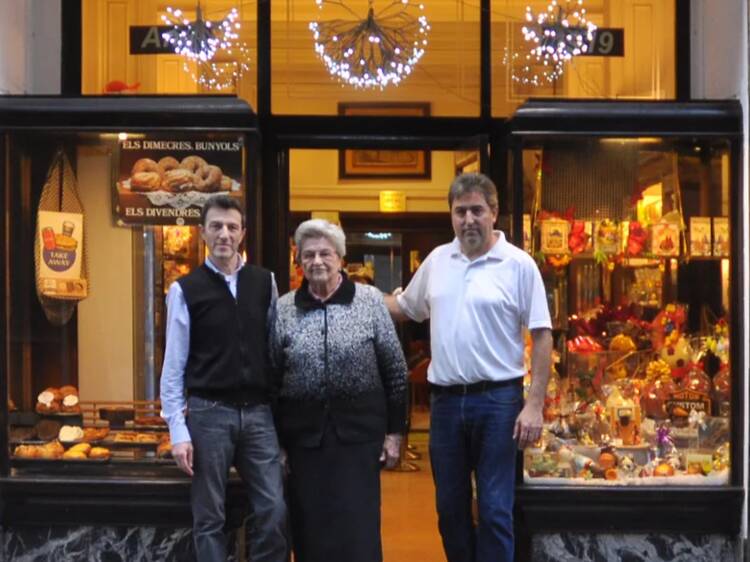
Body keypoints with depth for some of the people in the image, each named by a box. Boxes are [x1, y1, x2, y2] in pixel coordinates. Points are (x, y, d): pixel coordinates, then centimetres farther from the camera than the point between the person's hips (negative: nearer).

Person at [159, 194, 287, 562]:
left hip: (258, 412, 2)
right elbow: (174, 366, -2)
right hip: (209, 413, -2)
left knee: (274, 511, 0)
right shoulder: (185, 290, -1)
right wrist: (178, 431, -7)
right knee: (209, 518, 6)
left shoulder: (265, 283, 7)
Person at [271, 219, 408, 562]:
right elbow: (271, 378, 6)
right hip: (304, 432, 2)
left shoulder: (371, 301, -1)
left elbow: (395, 370, 2)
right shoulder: (283, 309, 3)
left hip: (359, 430, -2)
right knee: (309, 530, 8)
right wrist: (275, 441, 4)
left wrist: (395, 431, 0)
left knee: (359, 529, 0)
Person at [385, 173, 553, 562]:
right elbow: (403, 308, 21)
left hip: (497, 399, -4)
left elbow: (542, 336, -7)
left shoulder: (518, 265, -7)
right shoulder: (437, 260, 8)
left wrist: (535, 404, -12)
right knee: (449, 506, 15)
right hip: (445, 399, 5)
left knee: (494, 510, 2)